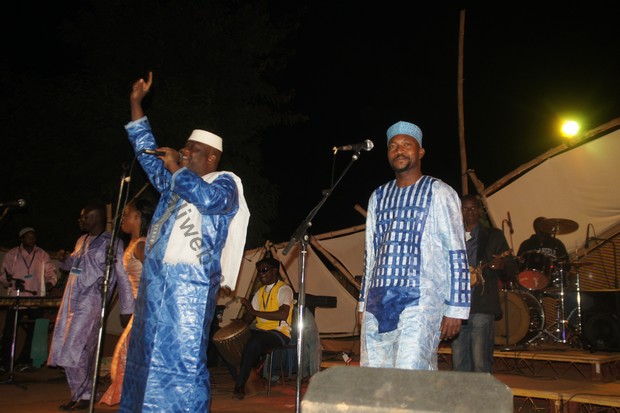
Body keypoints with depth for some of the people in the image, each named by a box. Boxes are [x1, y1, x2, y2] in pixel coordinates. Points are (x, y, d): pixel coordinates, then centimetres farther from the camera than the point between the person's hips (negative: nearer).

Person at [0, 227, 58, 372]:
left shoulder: (43, 255, 9)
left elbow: (51, 271, 12)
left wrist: (50, 282, -8)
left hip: (37, 299, 1)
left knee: (34, 331, 5)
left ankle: (25, 360, 18)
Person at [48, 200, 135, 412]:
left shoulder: (112, 243, -6)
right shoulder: (81, 241, 17)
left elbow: (123, 277, -8)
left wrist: (126, 309, -11)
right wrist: (65, 259, 7)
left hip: (90, 303, -8)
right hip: (70, 302, 8)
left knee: (77, 351, -8)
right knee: (65, 349, 9)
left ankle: (84, 395, 8)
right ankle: (79, 393, 21)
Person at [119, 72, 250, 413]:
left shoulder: (225, 182, 2)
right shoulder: (176, 181, 22)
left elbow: (208, 199, -21)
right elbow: (147, 154, 28)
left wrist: (175, 168, -8)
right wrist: (136, 103, 26)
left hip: (191, 283, -8)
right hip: (155, 282, 8)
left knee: (182, 360, -9)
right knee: (145, 355, 11)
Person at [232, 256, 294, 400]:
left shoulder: (284, 289, -5)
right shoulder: (260, 292, 17)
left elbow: (283, 314, -23)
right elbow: (248, 320, 14)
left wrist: (255, 312, -23)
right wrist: (247, 308, -9)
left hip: (279, 332, -7)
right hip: (260, 331, 7)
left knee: (253, 343, -33)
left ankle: (240, 385, -22)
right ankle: (240, 379, -9)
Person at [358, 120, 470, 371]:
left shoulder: (439, 193, 2)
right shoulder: (378, 197, 18)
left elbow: (456, 253, -2)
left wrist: (455, 308, -8)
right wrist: (363, 303, 17)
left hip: (420, 301, -5)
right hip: (378, 301, 5)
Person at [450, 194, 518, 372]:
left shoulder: (494, 236, 9)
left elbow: (512, 270, 5)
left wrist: (502, 265, -18)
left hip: (482, 307, -3)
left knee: (480, 364, -8)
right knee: (458, 363, 7)